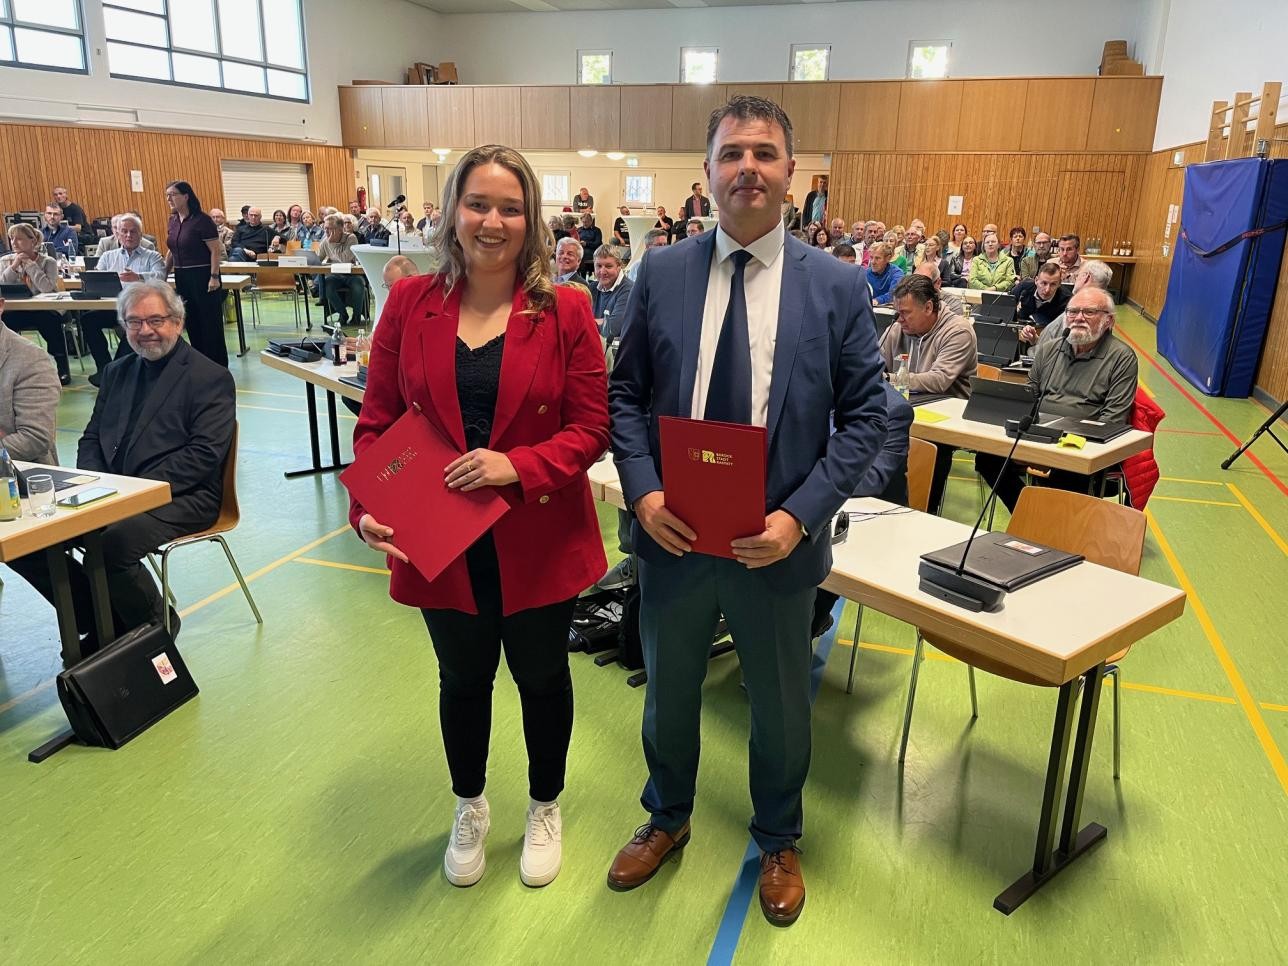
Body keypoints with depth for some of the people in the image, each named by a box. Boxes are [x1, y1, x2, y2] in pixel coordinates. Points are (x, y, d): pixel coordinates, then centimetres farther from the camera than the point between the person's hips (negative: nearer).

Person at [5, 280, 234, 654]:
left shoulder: (212, 378, -3)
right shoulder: (117, 372, 19)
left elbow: (205, 454, -12)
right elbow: (91, 437, 20)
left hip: (181, 497, -7)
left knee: (111, 545, -33)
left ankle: (155, 623, -3)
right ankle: (99, 622, 5)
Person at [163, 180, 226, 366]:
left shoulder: (201, 220, -12)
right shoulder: (173, 221, 10)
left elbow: (215, 250, -14)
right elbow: (172, 252, 18)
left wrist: (214, 277, -20)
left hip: (202, 276, -8)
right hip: (182, 278, 8)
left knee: (210, 322, -1)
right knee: (191, 322, 12)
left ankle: (218, 364, 7)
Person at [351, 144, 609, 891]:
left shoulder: (564, 311, -8)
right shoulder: (410, 304, -2)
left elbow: (591, 428, -9)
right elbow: (378, 421, 0)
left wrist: (518, 465, -24)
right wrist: (368, 507, -15)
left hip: (539, 539, -1)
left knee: (542, 675, 17)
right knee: (463, 679, 21)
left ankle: (546, 809, 45)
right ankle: (470, 808, 49)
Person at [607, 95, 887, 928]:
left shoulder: (839, 287, -6)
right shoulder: (662, 274, -1)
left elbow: (866, 418, -6)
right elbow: (626, 393, 2)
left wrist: (799, 516, -17)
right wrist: (643, 491, -13)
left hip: (776, 544, -1)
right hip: (673, 534, 2)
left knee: (781, 707, 19)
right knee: (668, 692, 21)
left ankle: (779, 842, 47)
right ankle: (668, 819, 50)